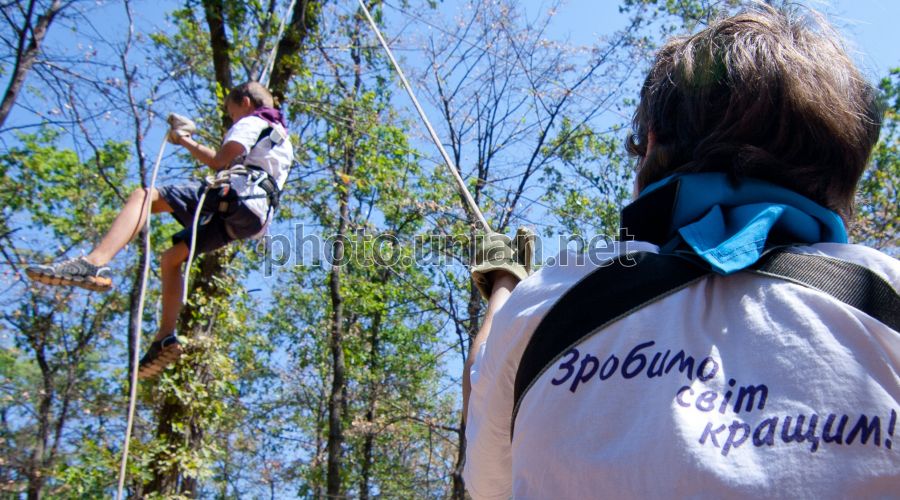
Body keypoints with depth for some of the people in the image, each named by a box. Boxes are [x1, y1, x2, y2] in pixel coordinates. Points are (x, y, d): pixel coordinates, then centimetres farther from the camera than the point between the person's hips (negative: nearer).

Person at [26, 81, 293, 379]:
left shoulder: (251, 122, 10)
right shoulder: (280, 136, 37)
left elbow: (221, 160, -4)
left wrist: (185, 142, 10)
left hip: (236, 195, -9)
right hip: (254, 218, 9)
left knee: (144, 196, -15)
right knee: (171, 258, 17)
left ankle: (94, 264, -37)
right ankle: (165, 339, 6)